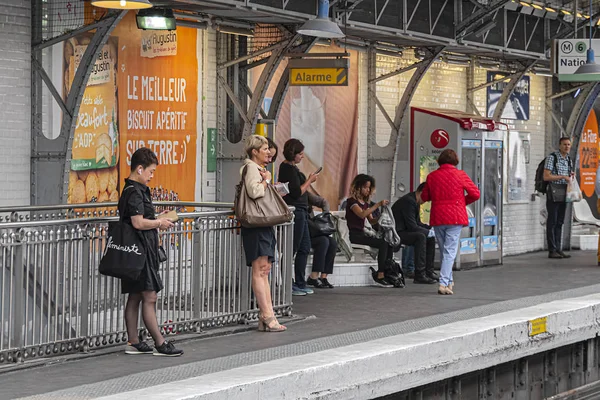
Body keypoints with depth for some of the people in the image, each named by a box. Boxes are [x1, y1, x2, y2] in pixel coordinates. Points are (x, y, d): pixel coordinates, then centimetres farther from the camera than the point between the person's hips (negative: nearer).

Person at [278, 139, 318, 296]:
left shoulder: (288, 167, 15)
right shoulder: (289, 169, -16)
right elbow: (297, 193, -19)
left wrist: (308, 180, 11)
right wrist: (309, 181, -9)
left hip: (300, 212, 11)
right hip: (295, 211, -11)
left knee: (304, 248, 13)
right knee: (292, 249, -5)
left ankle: (300, 284, 17)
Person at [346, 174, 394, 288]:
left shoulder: (365, 202, 20)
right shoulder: (352, 201, -5)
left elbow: (372, 221, 15)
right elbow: (362, 214, -23)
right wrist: (378, 205, -24)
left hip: (362, 233, 8)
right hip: (354, 235, -8)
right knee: (383, 243, -26)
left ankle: (387, 273, -20)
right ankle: (380, 277, -25)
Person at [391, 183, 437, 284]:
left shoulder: (414, 201, 13)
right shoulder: (408, 201, -20)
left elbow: (417, 223, 18)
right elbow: (412, 226, -24)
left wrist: (431, 228, 3)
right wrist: (429, 231, -15)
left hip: (405, 230, 11)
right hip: (397, 233, -11)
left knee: (431, 238, 11)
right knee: (420, 236, -30)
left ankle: (429, 272, 10)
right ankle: (419, 275, -32)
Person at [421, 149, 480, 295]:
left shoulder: (432, 176, 2)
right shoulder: (460, 175, -4)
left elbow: (424, 197, 11)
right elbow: (475, 194, -1)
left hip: (437, 218, 3)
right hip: (455, 217, -3)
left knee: (443, 251, 17)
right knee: (450, 252, -5)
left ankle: (449, 281, 26)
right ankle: (443, 283, -18)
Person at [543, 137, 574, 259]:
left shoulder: (569, 160, 14)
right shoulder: (552, 158, -8)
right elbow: (546, 177, -15)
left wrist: (571, 176, 2)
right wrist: (563, 176, -17)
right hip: (553, 194, -7)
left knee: (559, 222, 9)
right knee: (552, 222, -5)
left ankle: (558, 249, 11)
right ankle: (552, 251, -5)